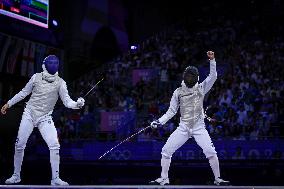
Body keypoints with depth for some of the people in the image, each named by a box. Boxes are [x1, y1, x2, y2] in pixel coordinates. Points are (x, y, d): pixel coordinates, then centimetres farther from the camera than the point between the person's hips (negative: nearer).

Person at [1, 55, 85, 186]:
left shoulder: (60, 82, -11)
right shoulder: (36, 77, -7)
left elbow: (67, 101, -18)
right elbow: (24, 92, 7)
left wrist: (77, 104, -40)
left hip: (45, 118, -1)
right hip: (29, 115, 1)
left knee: (54, 146, -16)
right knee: (19, 146, 1)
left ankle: (55, 179, -8)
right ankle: (16, 176, 20)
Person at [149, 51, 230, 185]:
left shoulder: (201, 88, 0)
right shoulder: (178, 92, 3)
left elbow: (213, 77, -13)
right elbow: (171, 111, 6)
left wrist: (212, 60, -25)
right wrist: (159, 122, -7)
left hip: (199, 128, -2)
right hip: (183, 128, 2)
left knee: (210, 152, -17)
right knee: (166, 151, -5)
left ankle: (218, 179, -2)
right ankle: (164, 179, 9)